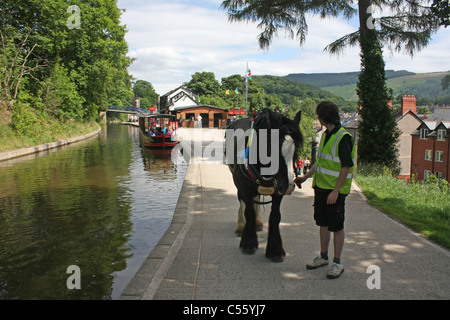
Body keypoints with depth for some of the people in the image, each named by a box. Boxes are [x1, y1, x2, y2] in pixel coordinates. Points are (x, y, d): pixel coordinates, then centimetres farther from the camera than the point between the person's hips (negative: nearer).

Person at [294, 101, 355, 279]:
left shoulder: (343, 137, -16)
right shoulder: (326, 135, 11)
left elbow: (346, 167, -18)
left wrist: (335, 191, -21)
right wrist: (306, 177, 19)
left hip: (335, 190, -8)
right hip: (321, 187, 8)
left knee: (337, 226, 3)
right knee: (323, 223, 16)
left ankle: (337, 263, 16)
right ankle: (323, 257, 31)